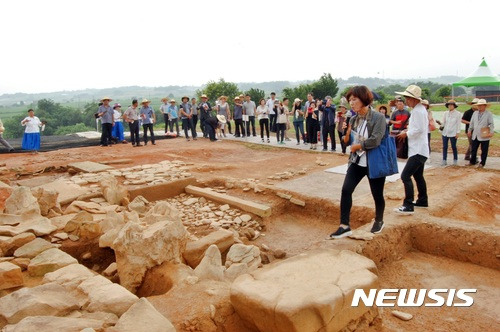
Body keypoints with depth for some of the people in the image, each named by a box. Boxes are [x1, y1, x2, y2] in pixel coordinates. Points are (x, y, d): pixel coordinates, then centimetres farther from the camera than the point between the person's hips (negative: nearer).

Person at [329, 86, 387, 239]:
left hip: (374, 163, -5)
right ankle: (345, 226, 1)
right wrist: (346, 134, -9)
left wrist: (358, 146, -13)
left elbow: (375, 140, -25)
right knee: (346, 190, -7)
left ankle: (379, 221, 38)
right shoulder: (354, 119, 4)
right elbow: (349, 141, 11)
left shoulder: (378, 117, -15)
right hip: (357, 161, 5)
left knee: (377, 194, 11)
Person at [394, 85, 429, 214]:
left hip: (418, 150, -11)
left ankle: (408, 206, -12)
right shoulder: (419, 109, 15)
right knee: (418, 176, 21)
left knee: (405, 176, -14)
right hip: (418, 149, 11)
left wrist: (406, 134, -11)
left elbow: (419, 129, -24)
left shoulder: (418, 111, -18)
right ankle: (422, 201, 34)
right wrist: (408, 130, 7)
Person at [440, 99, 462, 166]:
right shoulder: (445, 113, 7)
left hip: (453, 133, -3)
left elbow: (458, 124, -4)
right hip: (445, 132, 3)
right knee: (445, 147, 3)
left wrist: (457, 133, -8)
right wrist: (441, 130, 4)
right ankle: (444, 160, 9)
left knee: (454, 147, 4)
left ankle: (455, 160, 17)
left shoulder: (458, 114, -2)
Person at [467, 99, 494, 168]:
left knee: (484, 150, 3)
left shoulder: (489, 114, -4)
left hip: (484, 136, -5)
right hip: (475, 135, 5)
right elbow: (472, 123, 18)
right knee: (473, 149, 10)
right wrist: (470, 130, 15)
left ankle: (482, 163, 13)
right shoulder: (475, 113, 11)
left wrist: (491, 132, -16)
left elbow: (491, 124, -7)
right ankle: (472, 161, 22)